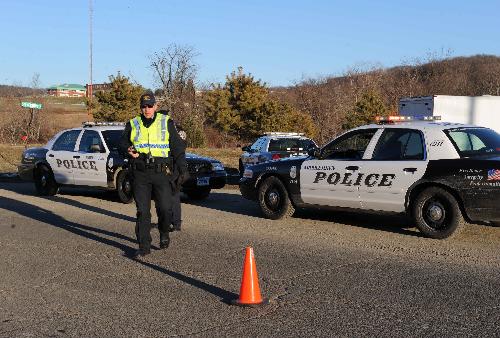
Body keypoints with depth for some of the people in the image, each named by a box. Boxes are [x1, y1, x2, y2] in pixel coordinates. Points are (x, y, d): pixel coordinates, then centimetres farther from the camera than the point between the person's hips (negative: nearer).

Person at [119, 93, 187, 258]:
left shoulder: (166, 123, 8)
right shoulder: (132, 124, 13)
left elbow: (178, 147, 8)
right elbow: (122, 144, 17)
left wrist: (182, 169, 1)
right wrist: (128, 150, -7)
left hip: (162, 173, -1)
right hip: (140, 174, 2)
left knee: (165, 208, -5)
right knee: (142, 211, 1)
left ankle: (164, 233, 25)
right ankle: (144, 246, 7)